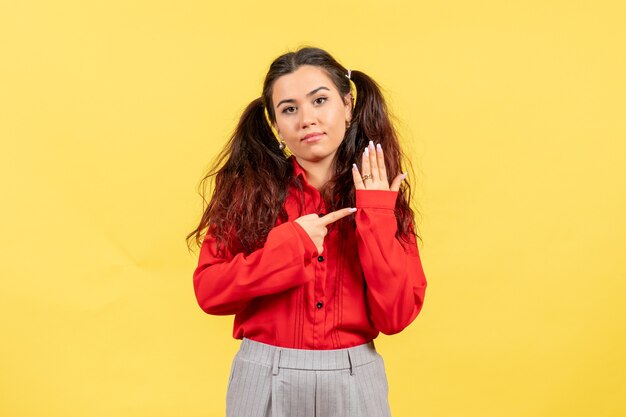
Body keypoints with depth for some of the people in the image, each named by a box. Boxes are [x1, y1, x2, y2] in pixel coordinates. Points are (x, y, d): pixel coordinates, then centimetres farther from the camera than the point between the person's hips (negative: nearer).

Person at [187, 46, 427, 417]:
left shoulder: (382, 197, -2)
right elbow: (209, 291, -9)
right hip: (265, 382, 0)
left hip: (354, 383, 1)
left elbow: (396, 315, -9)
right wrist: (289, 245, -18)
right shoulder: (249, 187, -4)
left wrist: (376, 217, -15)